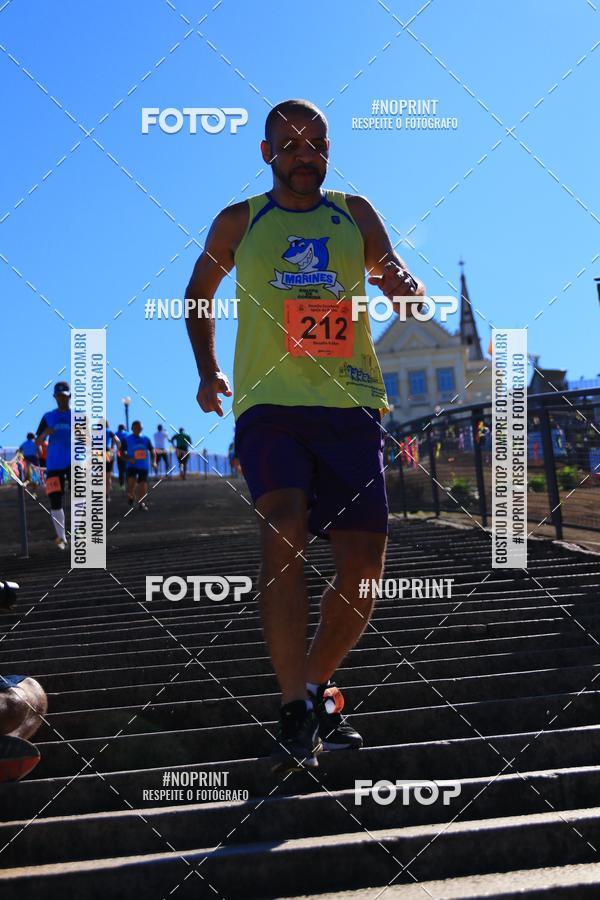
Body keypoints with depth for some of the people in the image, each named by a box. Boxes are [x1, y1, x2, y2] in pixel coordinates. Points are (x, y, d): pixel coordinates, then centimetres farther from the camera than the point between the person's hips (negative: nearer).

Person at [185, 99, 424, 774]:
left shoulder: (355, 214, 15)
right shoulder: (239, 222, 12)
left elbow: (397, 283, 17)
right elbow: (198, 294, 26)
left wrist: (406, 290, -7)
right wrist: (207, 371, 18)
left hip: (350, 403, 2)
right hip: (268, 401, -2)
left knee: (363, 565, -3)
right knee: (283, 535, -24)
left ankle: (316, 687, 21)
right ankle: (296, 713, -19)